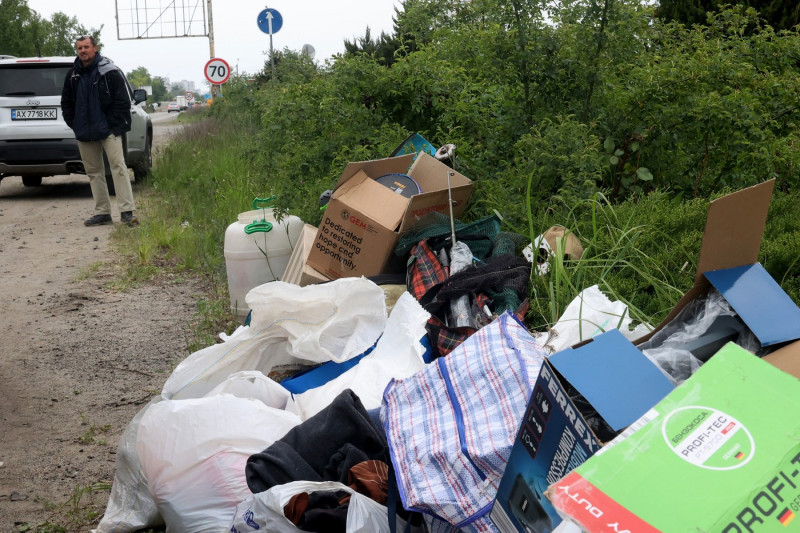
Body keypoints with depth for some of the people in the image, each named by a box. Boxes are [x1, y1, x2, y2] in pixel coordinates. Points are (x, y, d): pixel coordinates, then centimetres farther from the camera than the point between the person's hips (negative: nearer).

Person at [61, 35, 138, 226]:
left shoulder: (109, 71, -5)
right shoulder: (73, 75, 10)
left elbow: (122, 100, -7)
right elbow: (66, 102, 20)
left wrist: (114, 124, -10)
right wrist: (74, 124, 9)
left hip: (108, 130, -6)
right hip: (85, 135, 6)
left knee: (118, 167, -13)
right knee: (93, 172, 8)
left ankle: (127, 211, -15)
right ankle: (102, 212, 14)